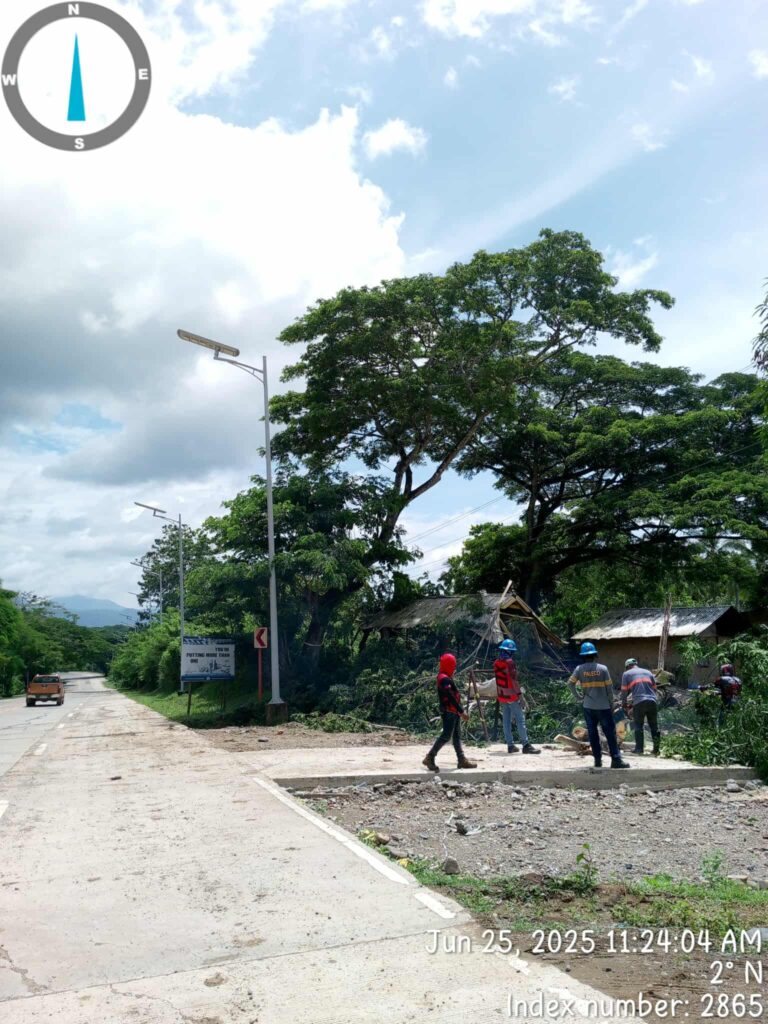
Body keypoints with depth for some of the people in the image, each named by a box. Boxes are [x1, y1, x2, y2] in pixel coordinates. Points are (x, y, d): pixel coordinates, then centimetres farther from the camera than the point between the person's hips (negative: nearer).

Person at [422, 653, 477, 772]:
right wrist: (461, 711, -23)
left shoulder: (446, 678, 14)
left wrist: (460, 710, 19)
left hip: (453, 711, 11)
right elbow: (451, 697, -24)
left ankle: (462, 759, 15)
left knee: (457, 735, 11)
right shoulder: (444, 679, -19)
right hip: (449, 711, -11)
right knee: (446, 735, -7)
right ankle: (430, 758, -1)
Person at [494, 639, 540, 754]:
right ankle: (526, 745, -7)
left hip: (501, 696, 8)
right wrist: (519, 694, -17)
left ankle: (510, 745, 12)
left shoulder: (496, 663, 9)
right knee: (520, 720, -5)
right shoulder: (510, 662, -15)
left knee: (506, 721, 9)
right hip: (512, 695, -8)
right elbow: (514, 680, -19)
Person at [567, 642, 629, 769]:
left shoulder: (579, 669, -3)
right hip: (603, 706, -2)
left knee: (593, 733, 9)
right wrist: (611, 704, 7)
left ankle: (598, 760, 9)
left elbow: (570, 683, -6)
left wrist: (578, 697, 5)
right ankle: (616, 760, -3)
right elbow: (609, 688, -3)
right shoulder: (602, 668, -5)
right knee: (610, 733, 2)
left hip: (588, 707, 2)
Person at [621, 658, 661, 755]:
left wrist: (624, 705, 25)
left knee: (638, 726, 7)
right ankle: (656, 747, 9)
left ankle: (639, 748, 4)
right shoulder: (648, 672, 23)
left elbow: (624, 691, 13)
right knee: (654, 726, 11)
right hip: (652, 701, 3)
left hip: (639, 702, -3)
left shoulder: (626, 674, 13)